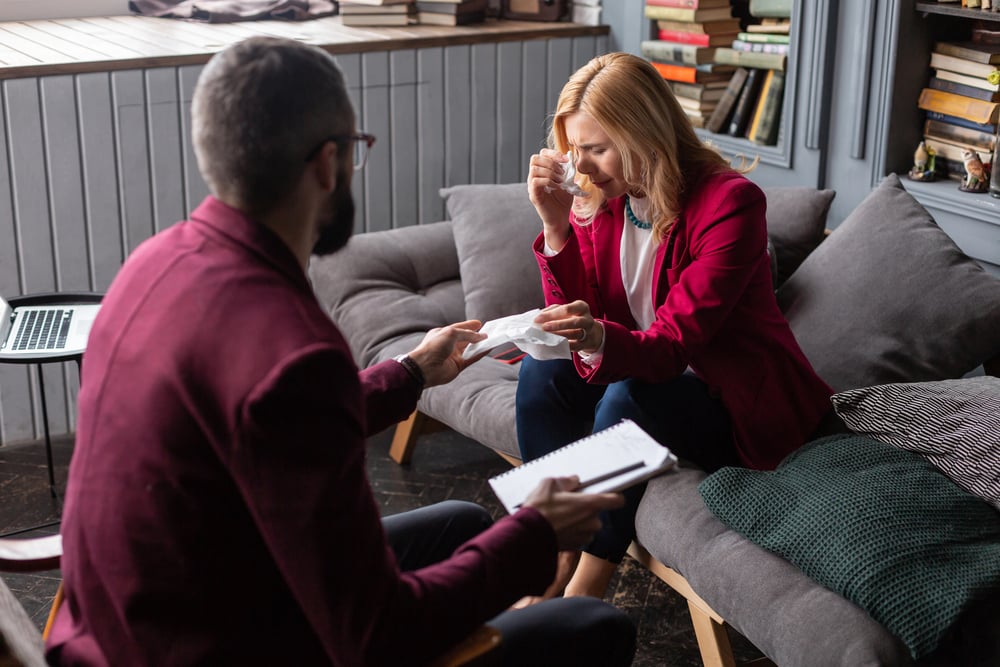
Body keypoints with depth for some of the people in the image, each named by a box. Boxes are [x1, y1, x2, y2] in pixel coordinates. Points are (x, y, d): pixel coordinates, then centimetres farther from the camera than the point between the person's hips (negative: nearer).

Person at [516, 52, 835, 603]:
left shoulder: (729, 201, -22)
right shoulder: (599, 200, -3)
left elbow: (674, 344, -29)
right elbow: (575, 317, -7)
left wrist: (601, 340, -50)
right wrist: (556, 225, -19)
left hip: (742, 404, -6)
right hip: (647, 374, 6)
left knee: (629, 396, -32)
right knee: (543, 372, -17)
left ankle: (584, 590, -19)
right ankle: (555, 565, -13)